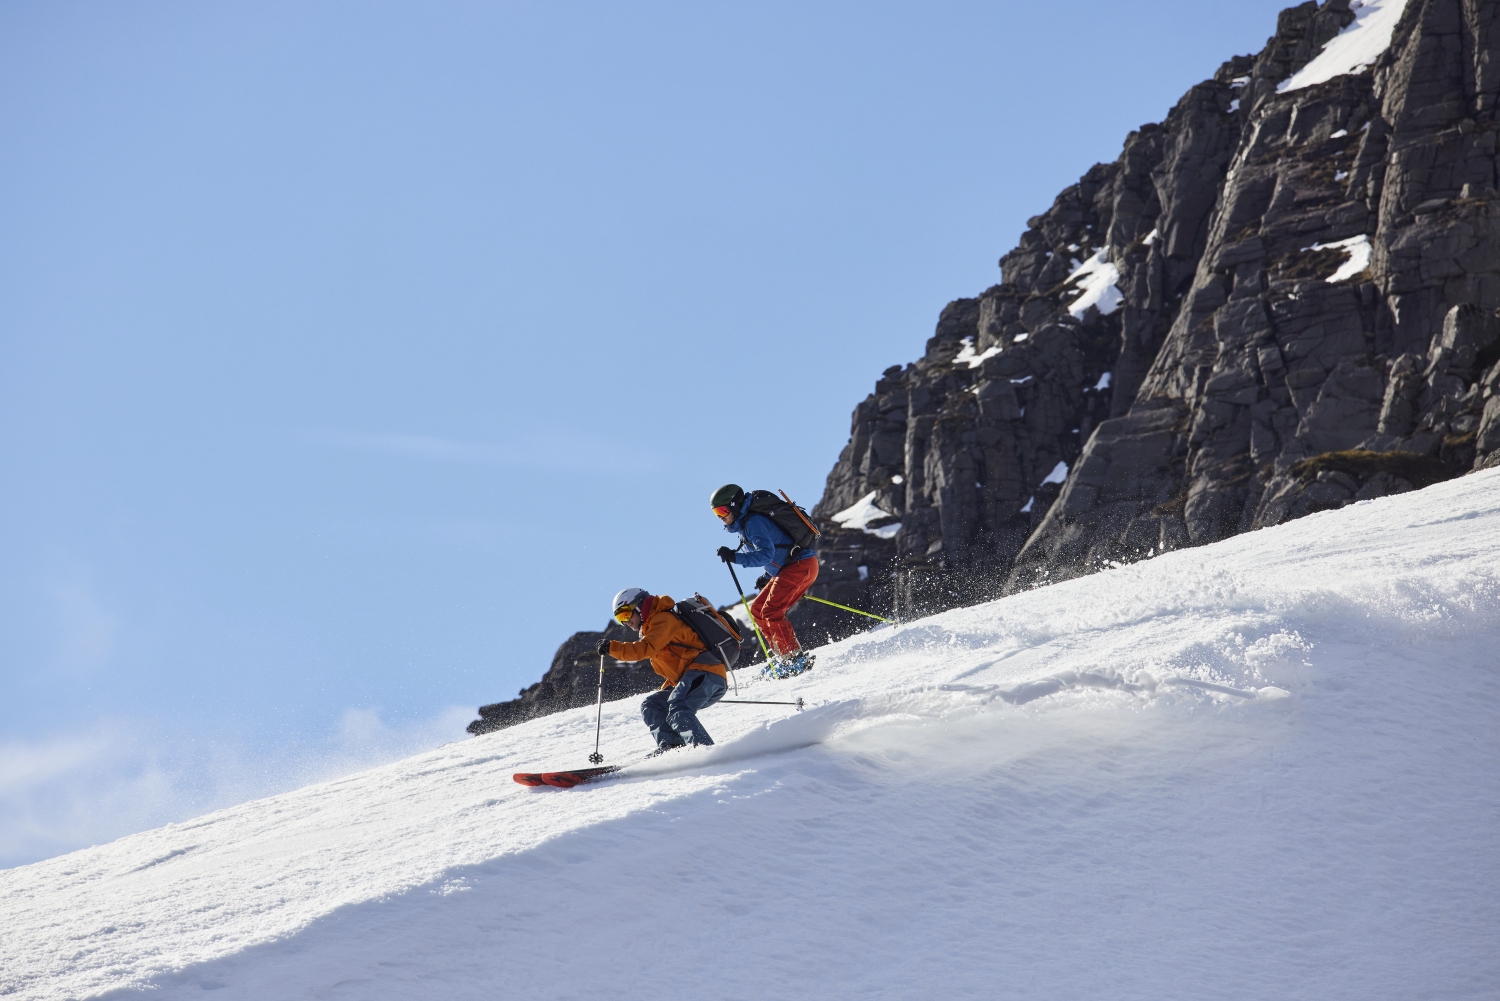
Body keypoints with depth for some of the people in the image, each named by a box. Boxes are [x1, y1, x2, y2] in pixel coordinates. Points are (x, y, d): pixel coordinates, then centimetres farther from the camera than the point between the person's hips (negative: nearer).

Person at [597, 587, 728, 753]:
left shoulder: (663, 619, -3)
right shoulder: (653, 625, 28)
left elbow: (647, 648, -20)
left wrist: (612, 648, -25)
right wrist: (667, 689, 21)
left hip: (705, 672, -11)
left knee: (677, 711, -30)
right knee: (650, 707, 4)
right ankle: (670, 746, -16)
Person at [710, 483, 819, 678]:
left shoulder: (753, 522, -16)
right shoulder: (744, 523, 16)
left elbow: (766, 554, -28)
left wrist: (734, 556, -31)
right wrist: (767, 578, 17)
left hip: (801, 566, -11)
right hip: (789, 568, 11)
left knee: (771, 611, -16)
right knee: (757, 610, 10)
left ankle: (797, 659, -17)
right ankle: (782, 654, 10)